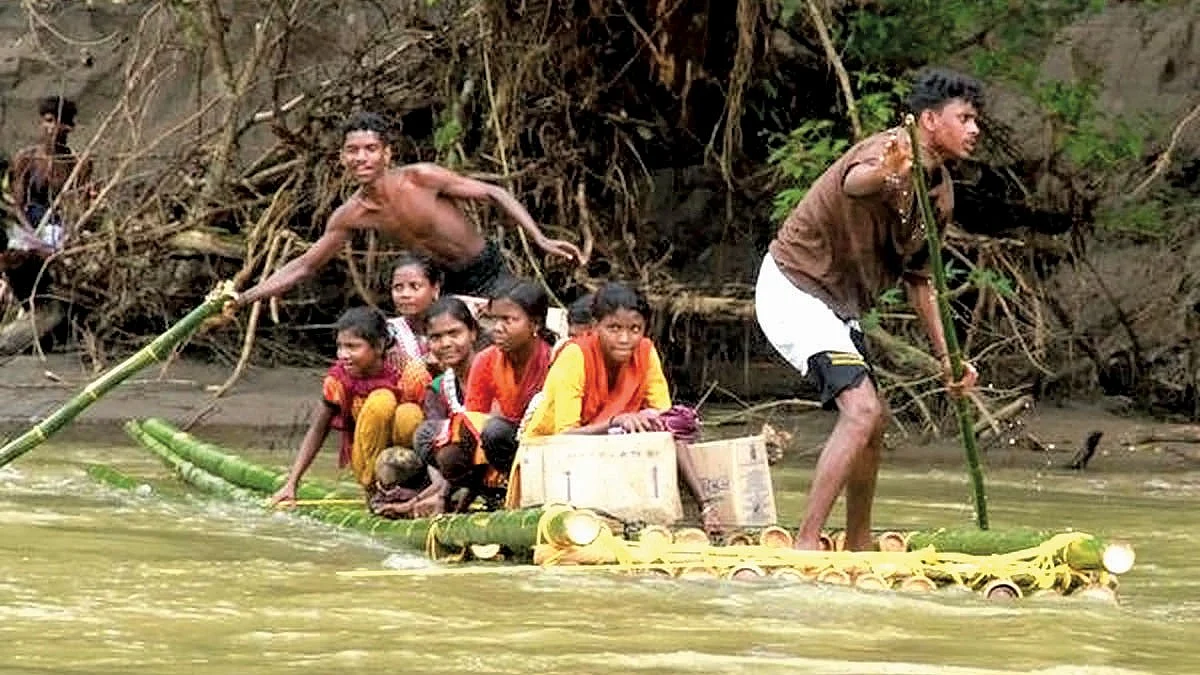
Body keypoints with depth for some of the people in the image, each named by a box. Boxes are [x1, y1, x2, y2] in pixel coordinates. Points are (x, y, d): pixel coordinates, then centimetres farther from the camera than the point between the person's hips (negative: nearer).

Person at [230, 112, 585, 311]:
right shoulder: (350, 215, -8)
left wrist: (540, 239, -23)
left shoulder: (420, 178, -22)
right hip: (449, 285, 5)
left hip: (488, 273, -4)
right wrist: (242, 299, -5)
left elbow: (494, 194, -14)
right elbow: (305, 266, 2)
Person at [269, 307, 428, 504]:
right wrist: (291, 484, -10)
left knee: (409, 414, -34)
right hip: (367, 460, 1)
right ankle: (375, 489, -16)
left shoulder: (406, 375, -16)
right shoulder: (339, 378, -9)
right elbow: (316, 431, -3)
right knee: (381, 400, -27)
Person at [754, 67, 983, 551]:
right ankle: (806, 544, -25)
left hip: (838, 303, 11)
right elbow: (851, 183, -48)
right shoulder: (891, 153, -22)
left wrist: (945, 356, 16)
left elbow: (917, 277, 19)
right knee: (862, 410, -24)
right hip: (795, 289, -11)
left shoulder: (941, 192, 9)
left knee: (873, 419, 18)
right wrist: (883, 172, -72)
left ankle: (858, 547, 32)